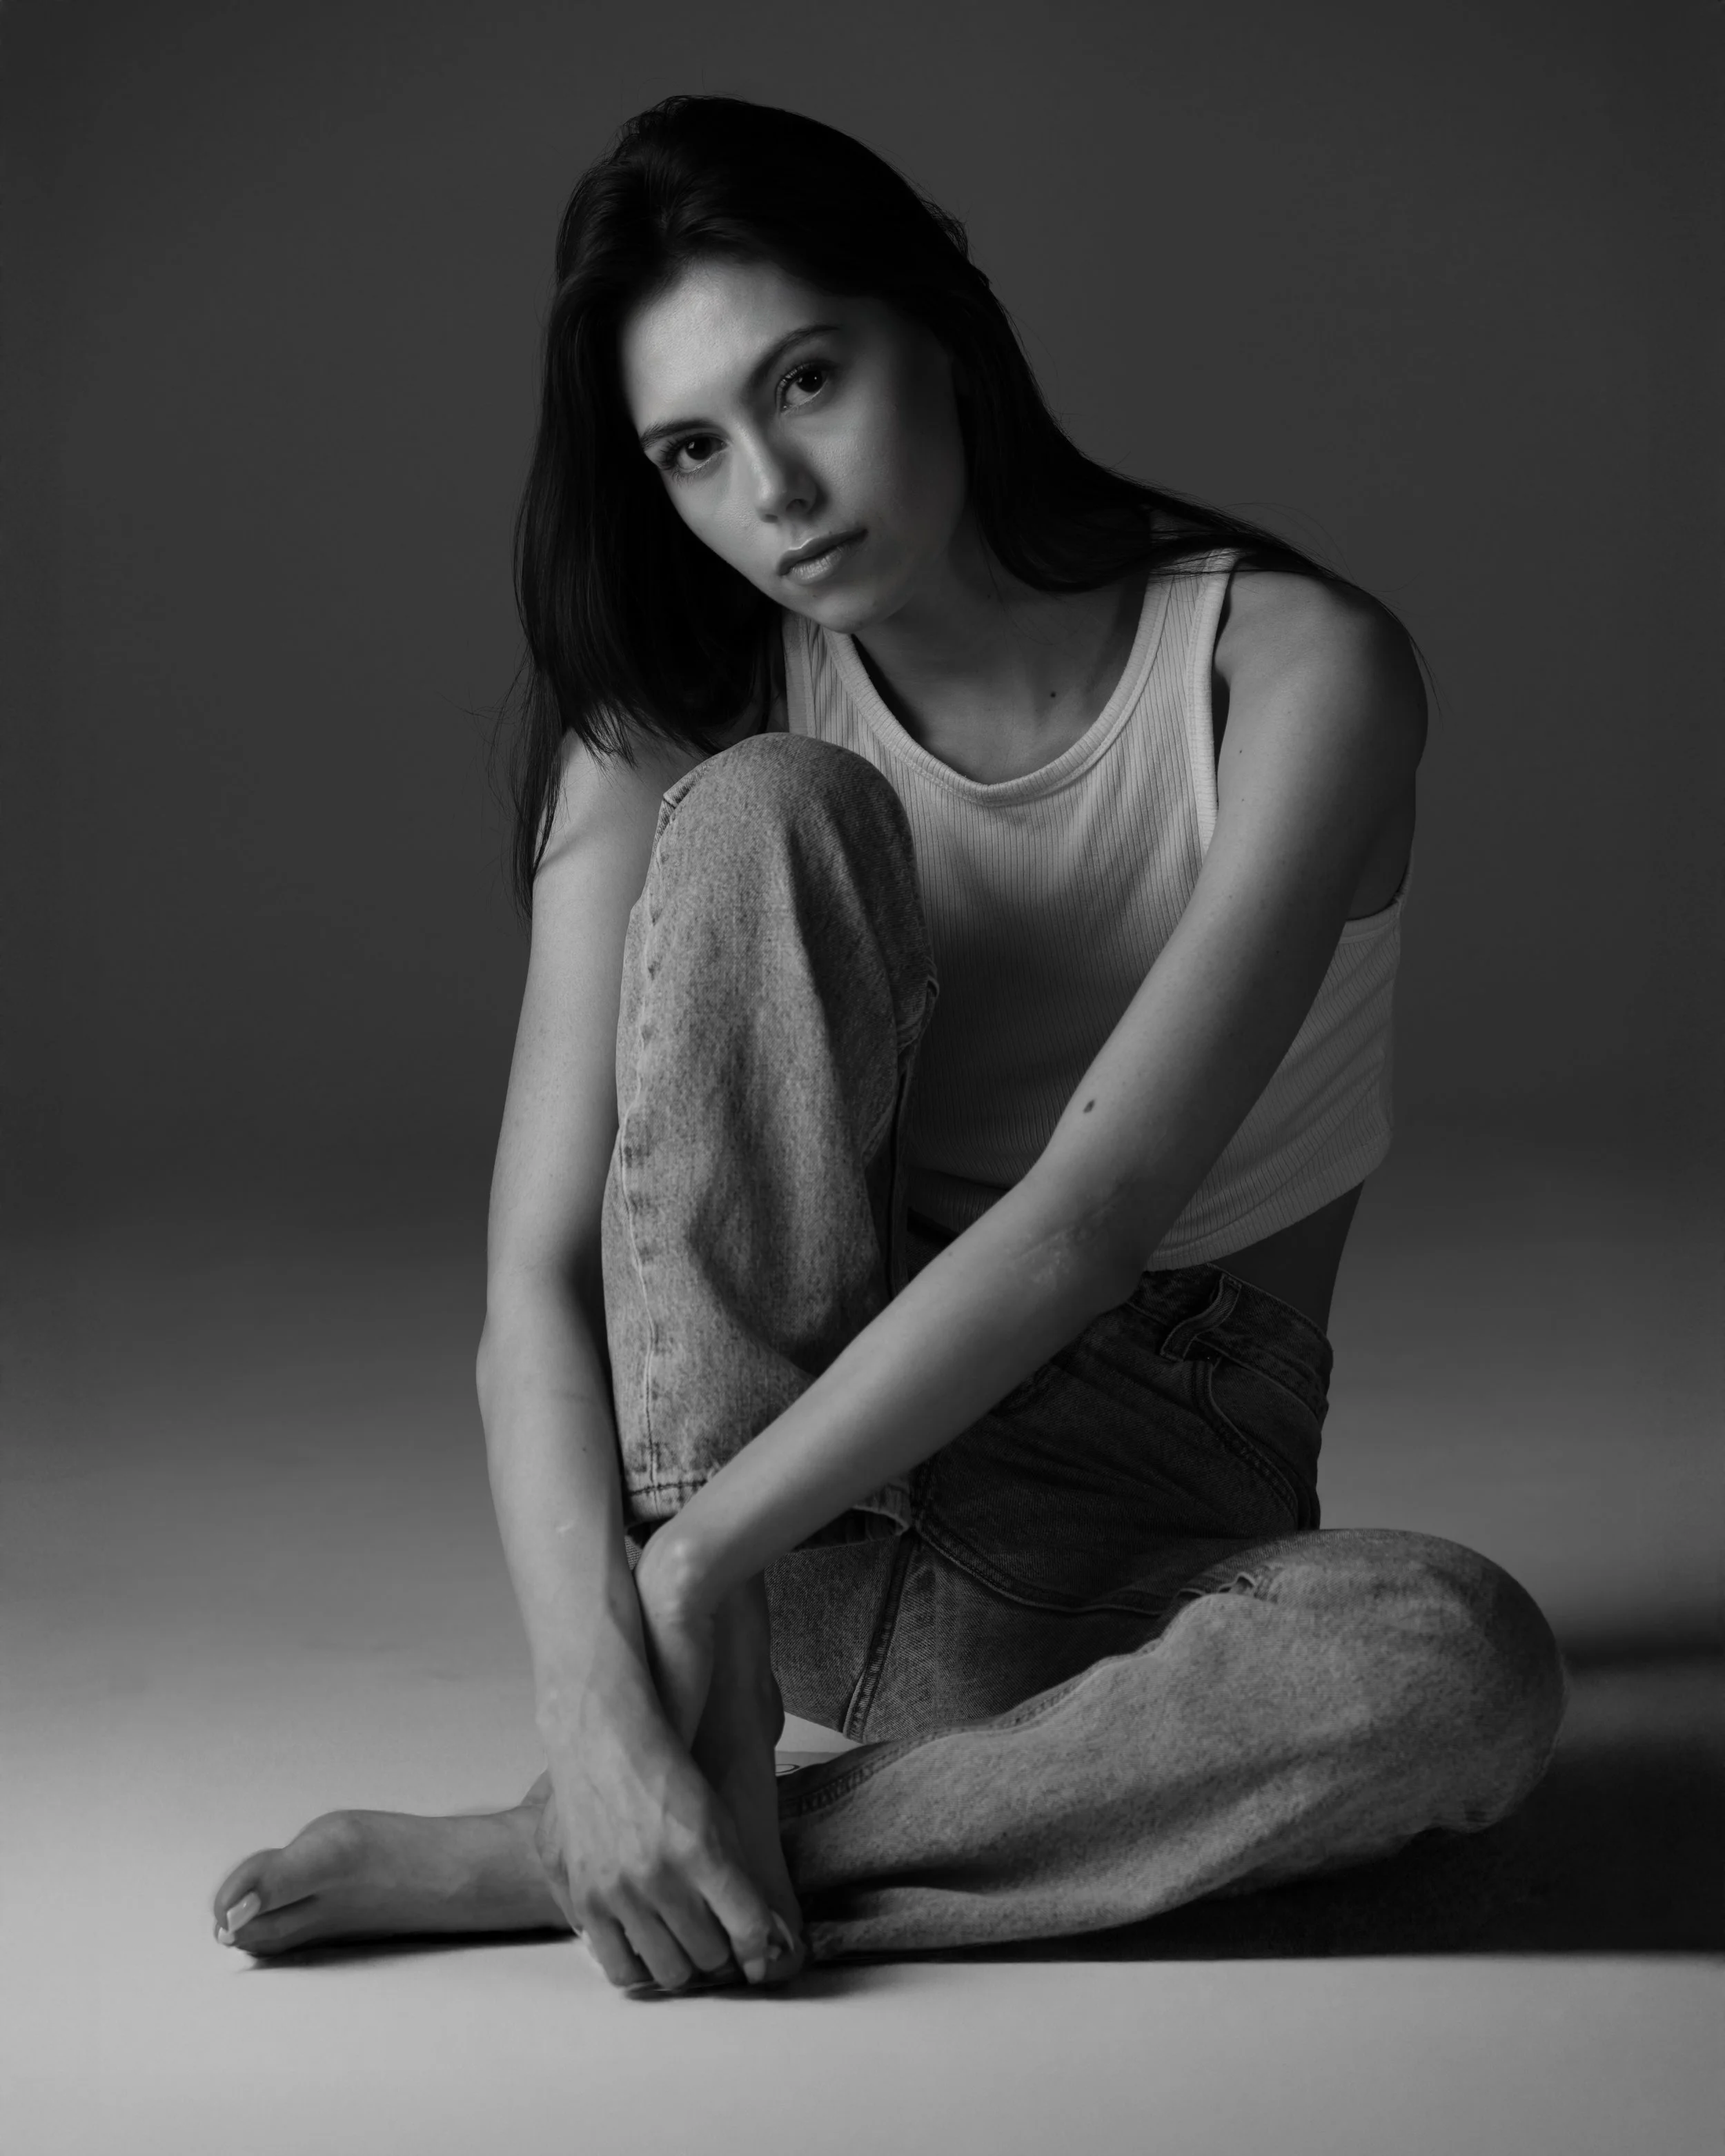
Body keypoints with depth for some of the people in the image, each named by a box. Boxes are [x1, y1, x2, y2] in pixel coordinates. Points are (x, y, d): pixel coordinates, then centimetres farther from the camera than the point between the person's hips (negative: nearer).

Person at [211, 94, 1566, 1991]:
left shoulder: (1295, 670, -14)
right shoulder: (665, 728, -6)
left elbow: (1091, 1217, -23)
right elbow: (536, 1283, -14)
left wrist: (695, 1554, -25)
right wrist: (604, 1713, -29)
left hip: (1144, 1531, 0)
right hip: (757, 1433, 0)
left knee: (1465, 1673, -36)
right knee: (758, 812, -24)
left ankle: (553, 1864, -25)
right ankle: (718, 1747, -25)